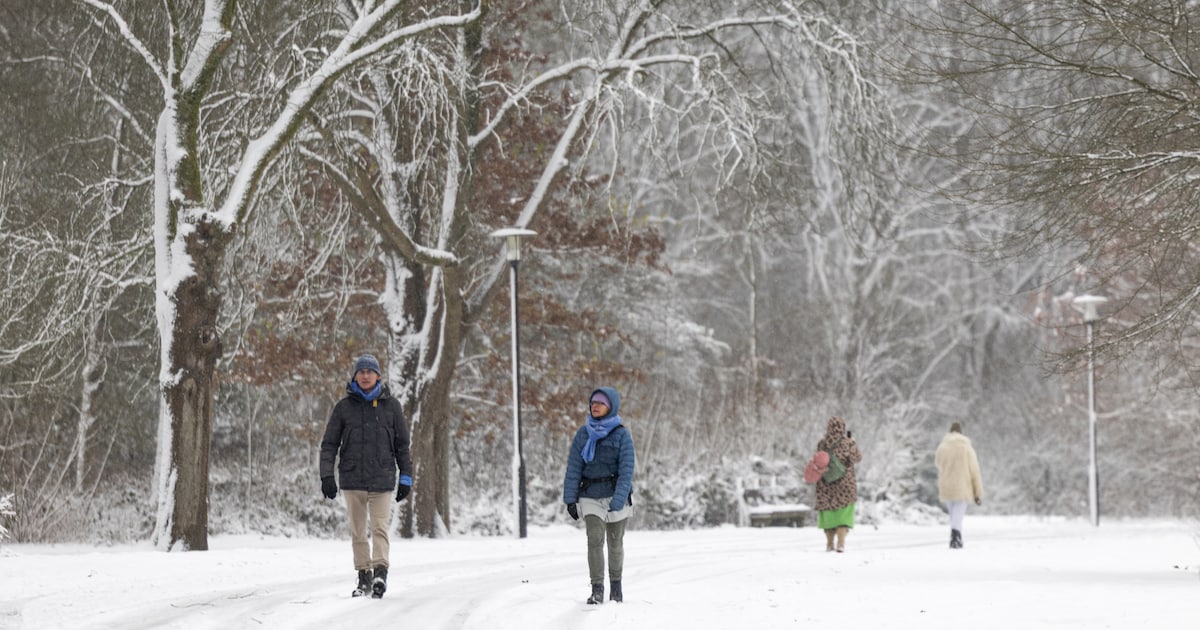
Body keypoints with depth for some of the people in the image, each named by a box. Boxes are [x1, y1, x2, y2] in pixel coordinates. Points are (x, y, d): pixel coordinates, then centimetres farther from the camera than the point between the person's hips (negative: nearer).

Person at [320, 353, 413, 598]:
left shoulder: (391, 405, 6)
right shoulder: (344, 407, 6)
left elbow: (402, 444, 10)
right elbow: (329, 443, 6)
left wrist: (406, 477, 5)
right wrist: (326, 475, -5)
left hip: (382, 478, -1)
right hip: (352, 477, 1)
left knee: (379, 527, -12)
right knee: (358, 531, 4)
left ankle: (380, 572, -23)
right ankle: (364, 576, 10)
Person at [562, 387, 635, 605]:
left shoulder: (621, 435, -5)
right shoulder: (584, 434, 4)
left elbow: (626, 470, -11)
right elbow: (574, 467, 3)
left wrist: (619, 499, -22)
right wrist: (570, 498, -5)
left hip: (616, 494, -1)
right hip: (590, 497, 1)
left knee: (615, 543, 9)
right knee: (595, 540, -14)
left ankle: (616, 585, 29)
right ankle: (597, 590, -15)